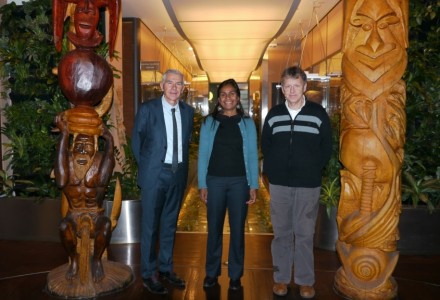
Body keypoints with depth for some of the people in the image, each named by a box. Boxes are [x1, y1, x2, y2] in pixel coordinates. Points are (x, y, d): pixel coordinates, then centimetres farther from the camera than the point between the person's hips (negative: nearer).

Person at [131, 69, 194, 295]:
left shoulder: (188, 111, 5)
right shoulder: (147, 109, -6)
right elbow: (136, 141, 2)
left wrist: (182, 165, 12)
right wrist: (146, 166, 5)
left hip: (179, 174, 4)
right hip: (155, 174, -4)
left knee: (170, 224, 14)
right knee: (150, 225, 4)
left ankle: (165, 268, 30)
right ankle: (149, 274, 19)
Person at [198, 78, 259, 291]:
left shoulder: (247, 123, 4)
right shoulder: (209, 122, 3)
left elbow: (252, 156, 3)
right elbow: (203, 154, 3)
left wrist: (253, 185, -2)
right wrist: (202, 185, -2)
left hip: (239, 182, 0)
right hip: (215, 181, 0)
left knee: (237, 228, 8)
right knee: (214, 228, 9)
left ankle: (235, 275, 21)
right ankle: (212, 272, 23)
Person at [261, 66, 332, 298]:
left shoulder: (318, 113, -1)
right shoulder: (274, 114, 6)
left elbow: (326, 147, 4)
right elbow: (265, 145, 13)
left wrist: (313, 170, 0)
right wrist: (271, 170, 5)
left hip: (308, 185, -1)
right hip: (279, 183, 2)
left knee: (305, 234, 5)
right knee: (281, 232, 9)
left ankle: (305, 280, 19)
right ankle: (281, 278, 22)